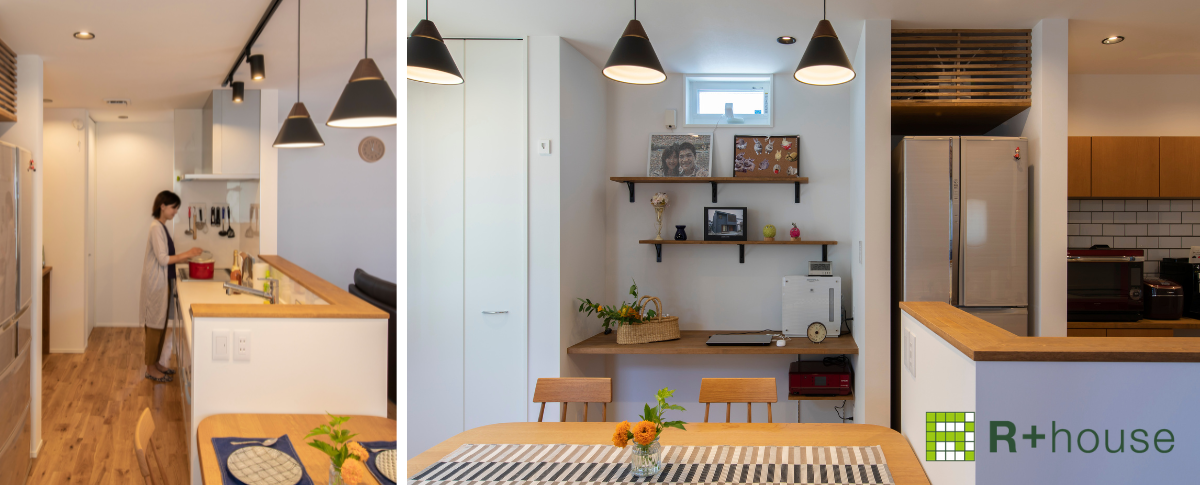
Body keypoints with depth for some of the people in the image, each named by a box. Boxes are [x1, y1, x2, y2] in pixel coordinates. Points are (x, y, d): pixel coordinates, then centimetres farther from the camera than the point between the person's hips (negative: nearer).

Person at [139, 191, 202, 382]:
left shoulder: (162, 227, 13)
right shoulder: (156, 227, -17)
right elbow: (163, 259, -22)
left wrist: (185, 256, 10)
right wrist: (186, 254, -20)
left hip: (163, 282, 10)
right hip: (156, 282, -10)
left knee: (161, 324, 15)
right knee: (155, 325, -2)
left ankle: (157, 363, 25)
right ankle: (150, 368, 6)